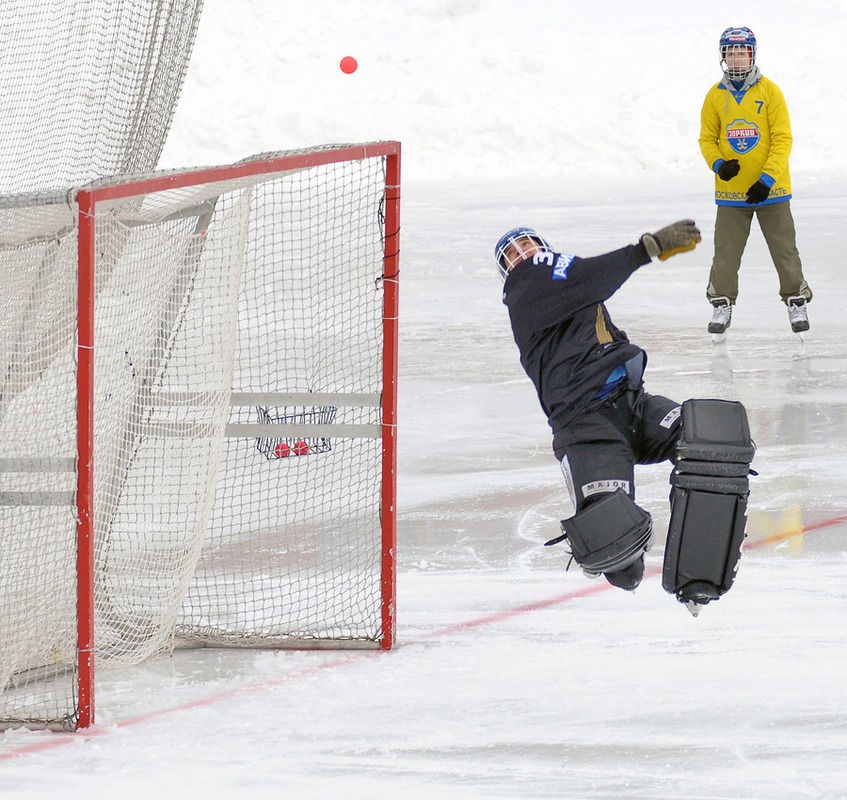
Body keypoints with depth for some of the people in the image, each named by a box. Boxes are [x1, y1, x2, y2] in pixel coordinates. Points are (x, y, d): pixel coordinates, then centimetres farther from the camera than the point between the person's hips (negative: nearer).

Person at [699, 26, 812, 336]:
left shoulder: (770, 91, -7)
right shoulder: (716, 96, 1)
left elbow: (782, 139, -9)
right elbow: (707, 139, 8)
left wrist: (767, 179, -18)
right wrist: (718, 164, -12)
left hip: (770, 189, -2)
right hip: (730, 190, 2)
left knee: (784, 249, 4)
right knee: (726, 252, 4)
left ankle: (796, 301, 17)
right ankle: (721, 304, 16)